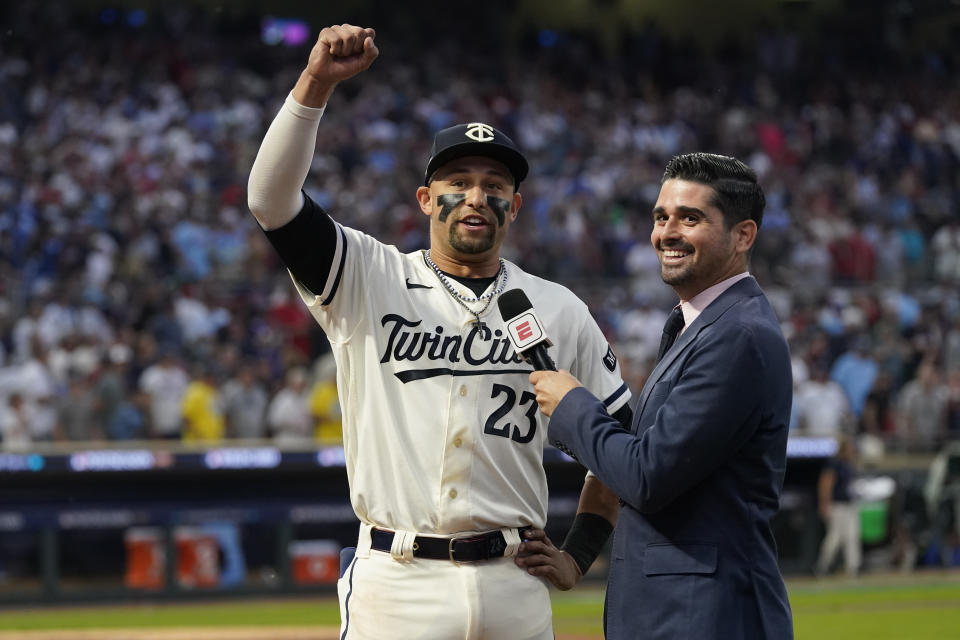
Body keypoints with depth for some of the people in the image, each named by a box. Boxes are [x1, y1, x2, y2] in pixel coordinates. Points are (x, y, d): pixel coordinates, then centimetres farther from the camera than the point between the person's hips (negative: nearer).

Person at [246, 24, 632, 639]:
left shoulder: (559, 310, 11)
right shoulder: (370, 281, 5)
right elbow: (271, 198, -9)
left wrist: (579, 552, 9)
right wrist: (317, 83, -18)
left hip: (515, 587, 2)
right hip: (397, 582, -2)